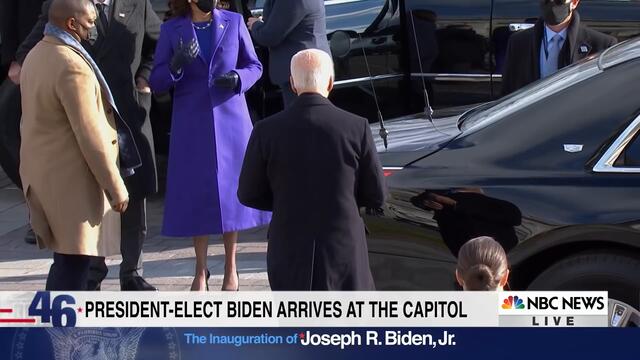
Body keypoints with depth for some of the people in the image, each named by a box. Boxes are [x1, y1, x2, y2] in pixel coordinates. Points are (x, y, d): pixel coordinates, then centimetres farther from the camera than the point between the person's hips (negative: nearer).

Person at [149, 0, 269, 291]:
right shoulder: (172, 30, -1)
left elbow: (254, 66, 7)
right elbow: (156, 82, -2)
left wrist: (237, 79, -14)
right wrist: (176, 64, -21)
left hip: (230, 119, 1)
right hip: (191, 125, -1)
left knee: (230, 191, 6)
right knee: (196, 195, 2)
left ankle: (230, 269, 18)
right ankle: (201, 272, 13)